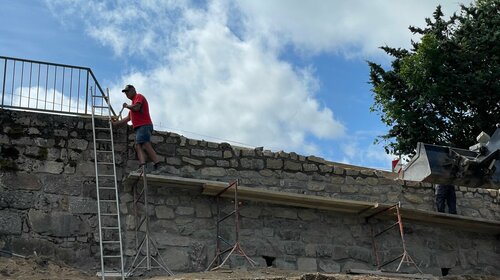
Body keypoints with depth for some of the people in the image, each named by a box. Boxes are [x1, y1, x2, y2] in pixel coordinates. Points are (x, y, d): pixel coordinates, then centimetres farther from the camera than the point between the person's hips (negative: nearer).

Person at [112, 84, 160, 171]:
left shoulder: (139, 96, 6)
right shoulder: (133, 102, 34)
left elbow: (136, 108, -14)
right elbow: (128, 118, 36)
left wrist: (126, 106, 3)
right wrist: (116, 123, 34)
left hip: (144, 126, -10)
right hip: (139, 127, 10)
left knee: (146, 144, -22)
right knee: (138, 146, -7)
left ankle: (157, 165, -30)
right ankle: (142, 165, -23)